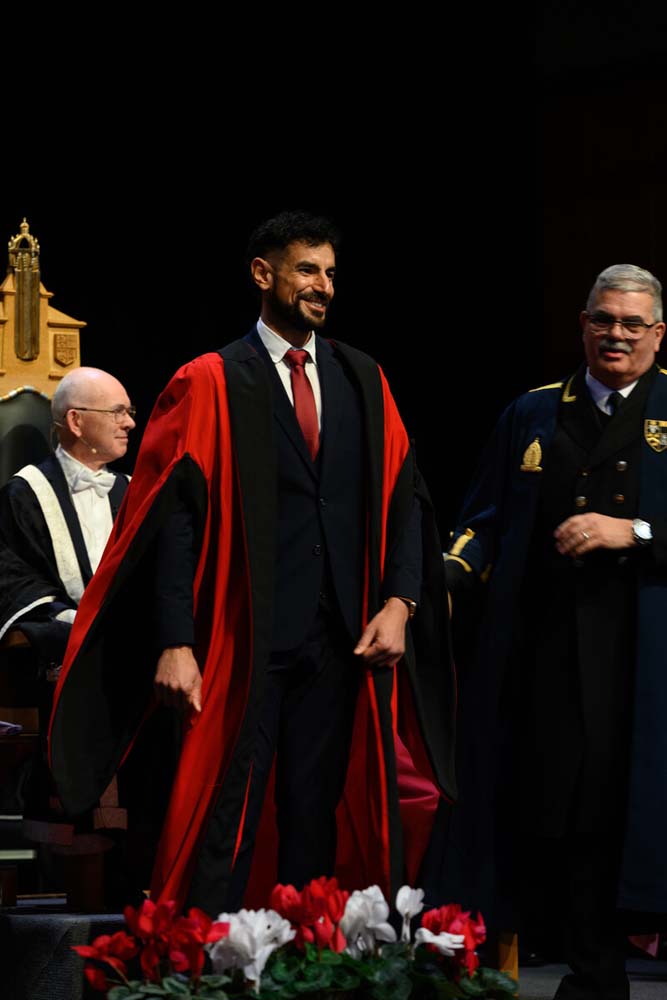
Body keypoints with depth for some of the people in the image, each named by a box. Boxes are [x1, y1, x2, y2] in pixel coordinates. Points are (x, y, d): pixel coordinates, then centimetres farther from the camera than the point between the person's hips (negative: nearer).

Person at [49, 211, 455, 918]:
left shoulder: (362, 382, 14)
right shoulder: (211, 385, 0)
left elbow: (403, 495, 10)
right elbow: (174, 518, -6)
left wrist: (398, 601, -6)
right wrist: (175, 644, -16)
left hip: (340, 640, 4)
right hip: (245, 641, -4)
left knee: (316, 822, 7)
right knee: (223, 828, -5)